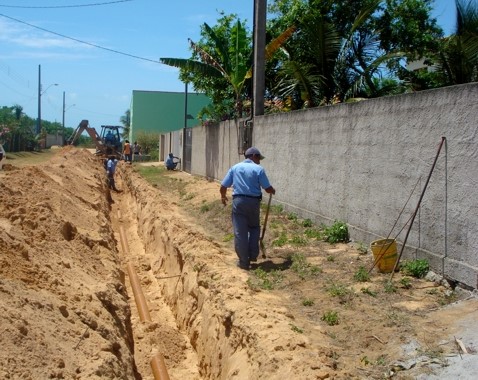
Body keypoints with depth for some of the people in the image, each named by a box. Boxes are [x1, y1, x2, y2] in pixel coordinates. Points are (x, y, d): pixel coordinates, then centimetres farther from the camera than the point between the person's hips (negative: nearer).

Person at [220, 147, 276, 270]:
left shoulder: (235, 168, 7)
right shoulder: (259, 169, -2)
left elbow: (223, 187, 5)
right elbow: (268, 189, -2)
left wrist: (223, 196, 26)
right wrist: (273, 191, 21)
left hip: (238, 201, 1)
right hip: (253, 201, -1)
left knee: (240, 232, 4)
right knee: (254, 228, 23)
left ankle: (244, 262, 6)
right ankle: (253, 255, 19)